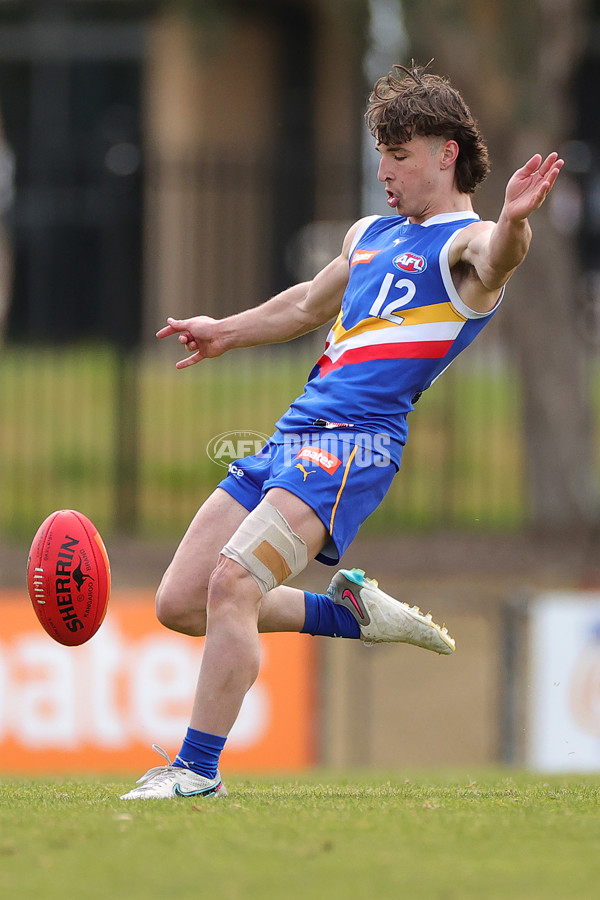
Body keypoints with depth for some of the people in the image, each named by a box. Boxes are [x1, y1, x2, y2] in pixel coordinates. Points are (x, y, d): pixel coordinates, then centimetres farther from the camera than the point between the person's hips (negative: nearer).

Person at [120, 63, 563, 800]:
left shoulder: (466, 243, -3)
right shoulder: (371, 235, 23)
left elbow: (496, 261, -29)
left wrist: (514, 220, -51)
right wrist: (228, 332, 50)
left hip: (356, 440, -9)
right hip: (292, 436, 9)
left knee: (232, 582, -24)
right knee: (179, 603, 6)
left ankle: (199, 767, -16)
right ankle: (349, 611, 21)